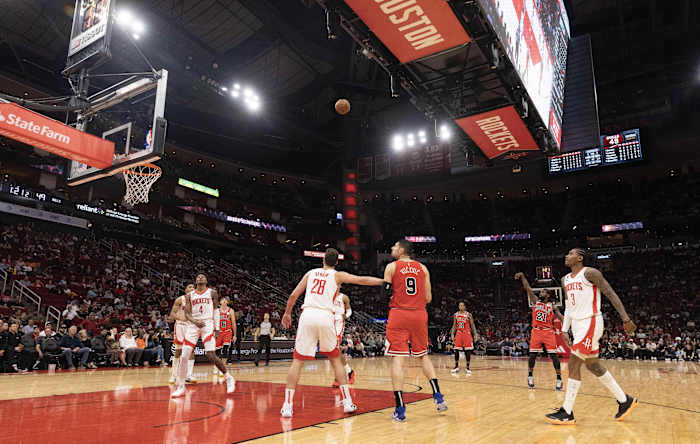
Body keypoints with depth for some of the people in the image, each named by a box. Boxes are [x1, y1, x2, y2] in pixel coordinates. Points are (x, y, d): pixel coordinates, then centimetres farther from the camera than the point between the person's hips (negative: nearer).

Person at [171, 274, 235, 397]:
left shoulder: (212, 292, 6)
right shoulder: (189, 296, 12)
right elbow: (187, 313, 4)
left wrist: (217, 327, -2)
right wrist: (195, 321, -17)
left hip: (208, 324, -3)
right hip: (193, 325, 3)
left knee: (211, 356, -13)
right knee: (184, 357, -4)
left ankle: (229, 378, 4)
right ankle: (180, 387, 11)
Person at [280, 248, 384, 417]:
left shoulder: (310, 273, 20)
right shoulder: (338, 275, 13)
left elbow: (294, 295, 19)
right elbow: (362, 280, 4)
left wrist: (287, 313, 33)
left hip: (307, 315, 1)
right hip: (325, 316, -1)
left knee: (297, 361, 7)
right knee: (335, 359, 15)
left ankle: (287, 406, 2)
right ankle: (347, 402, 14)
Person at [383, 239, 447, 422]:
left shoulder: (391, 267, 1)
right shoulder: (423, 268, 10)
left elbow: (385, 294, -4)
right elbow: (428, 298, 7)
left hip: (399, 314, -3)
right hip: (419, 314, 4)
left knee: (398, 358, -5)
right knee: (423, 355, 20)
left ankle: (400, 408, -8)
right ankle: (438, 395, 14)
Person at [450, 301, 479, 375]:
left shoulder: (468, 315, -2)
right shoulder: (456, 315, 7)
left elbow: (472, 325, -3)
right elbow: (454, 326, 12)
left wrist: (475, 334, -12)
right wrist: (452, 334, 2)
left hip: (467, 334, -3)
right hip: (458, 334, 3)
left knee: (467, 351, -5)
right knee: (456, 350, -2)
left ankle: (468, 368, 3)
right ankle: (456, 367, 9)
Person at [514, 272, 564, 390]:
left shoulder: (552, 306, 7)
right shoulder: (535, 301, 10)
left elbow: (561, 317, -3)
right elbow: (528, 289, 6)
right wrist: (522, 276, 2)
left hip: (548, 332, -1)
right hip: (536, 331, 1)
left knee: (553, 355, -6)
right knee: (532, 354, 1)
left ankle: (559, 379, 0)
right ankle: (530, 376, 14)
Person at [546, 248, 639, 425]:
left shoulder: (590, 273, -9)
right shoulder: (565, 280, 15)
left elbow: (611, 294, -10)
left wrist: (626, 319, -14)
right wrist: (565, 331, 12)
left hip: (591, 322, -9)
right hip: (577, 325, 9)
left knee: (573, 364, -11)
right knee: (593, 365, 15)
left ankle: (567, 413, -5)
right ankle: (625, 400, 31)